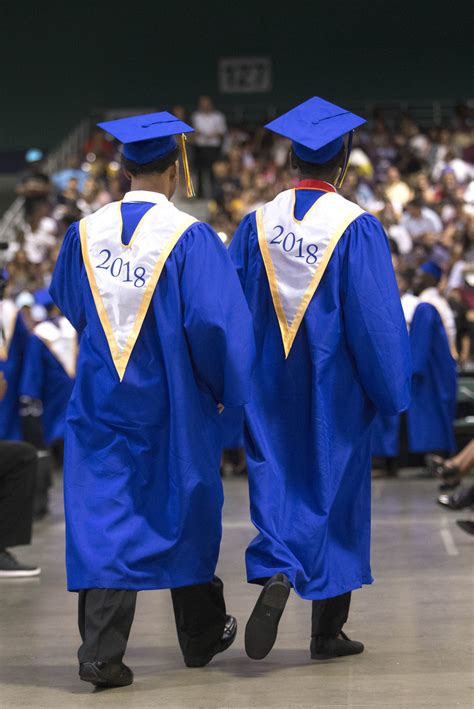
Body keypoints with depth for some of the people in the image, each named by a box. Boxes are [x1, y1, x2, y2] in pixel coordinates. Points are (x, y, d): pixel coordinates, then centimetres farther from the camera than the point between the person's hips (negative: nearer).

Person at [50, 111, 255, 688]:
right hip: (170, 402, -2)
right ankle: (201, 636, 30)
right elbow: (215, 321, -16)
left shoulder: (85, 233, -1)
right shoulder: (190, 237, -14)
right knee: (185, 509, 15)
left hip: (101, 398, 2)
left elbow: (68, 304, 15)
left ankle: (101, 651, -9)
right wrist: (223, 387, -1)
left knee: (103, 516, 2)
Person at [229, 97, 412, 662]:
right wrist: (390, 392, -2)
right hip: (334, 385, -2)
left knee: (275, 482, 7)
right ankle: (327, 632, 14)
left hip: (270, 384, 2)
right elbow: (377, 318, -11)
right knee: (334, 489, 8)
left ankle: (275, 573, -23)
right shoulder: (357, 228, -11)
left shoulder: (257, 224, -1)